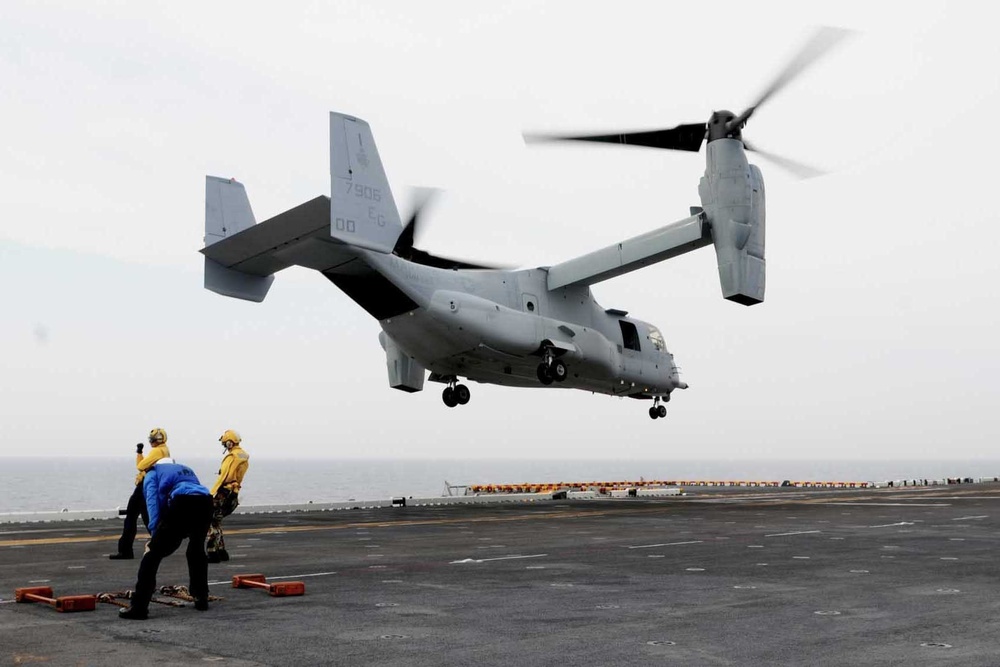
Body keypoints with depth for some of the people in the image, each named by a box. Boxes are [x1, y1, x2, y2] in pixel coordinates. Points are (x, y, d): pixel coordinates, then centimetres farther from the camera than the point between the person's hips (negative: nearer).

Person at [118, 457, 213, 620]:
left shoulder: (153, 473, 26)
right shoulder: (186, 469, 40)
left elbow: (153, 502, 7)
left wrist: (155, 534, 1)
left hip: (182, 504, -5)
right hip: (205, 502, 5)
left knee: (153, 553, 4)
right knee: (197, 551, 30)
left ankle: (139, 607, -2)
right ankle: (201, 599, 33)